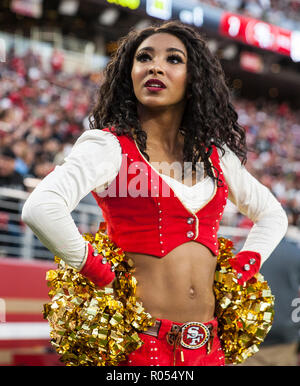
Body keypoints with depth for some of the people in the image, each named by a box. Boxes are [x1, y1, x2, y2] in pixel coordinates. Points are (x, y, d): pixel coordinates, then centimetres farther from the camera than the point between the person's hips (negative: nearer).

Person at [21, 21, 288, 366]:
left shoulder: (215, 155, 11)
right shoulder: (109, 146, -6)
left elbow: (272, 214, 26)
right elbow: (40, 209, -22)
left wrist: (242, 270, 11)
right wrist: (96, 272, -13)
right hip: (141, 344, -5)